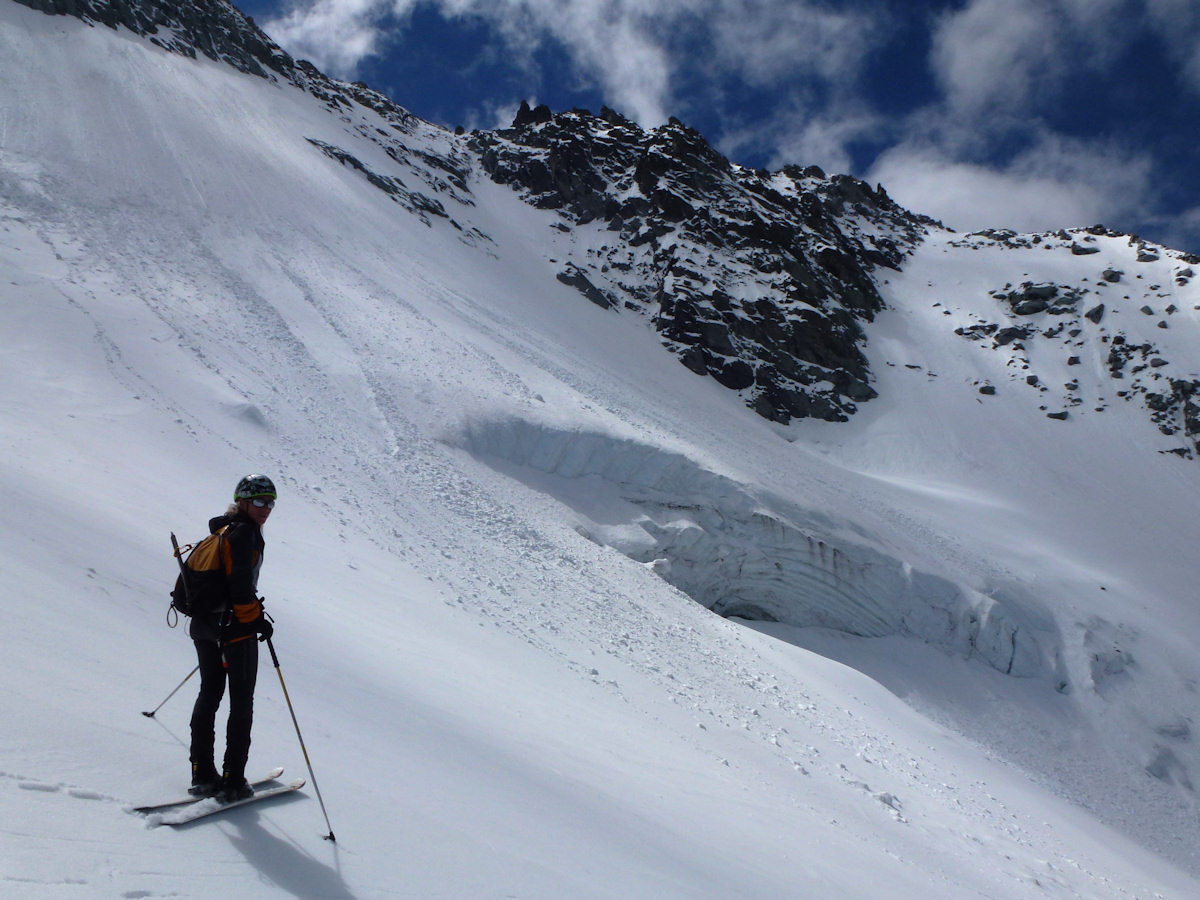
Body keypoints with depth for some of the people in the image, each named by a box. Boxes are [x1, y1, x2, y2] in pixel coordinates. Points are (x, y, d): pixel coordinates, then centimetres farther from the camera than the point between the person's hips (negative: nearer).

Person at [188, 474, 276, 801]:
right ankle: (233, 780, 1)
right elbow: (240, 582, -22)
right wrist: (256, 618, -15)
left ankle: (202, 774, 18)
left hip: (203, 624, 9)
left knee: (209, 694, 14)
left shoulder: (221, 531, 16)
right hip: (235, 628, -9)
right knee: (241, 703, -1)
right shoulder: (245, 533, -13)